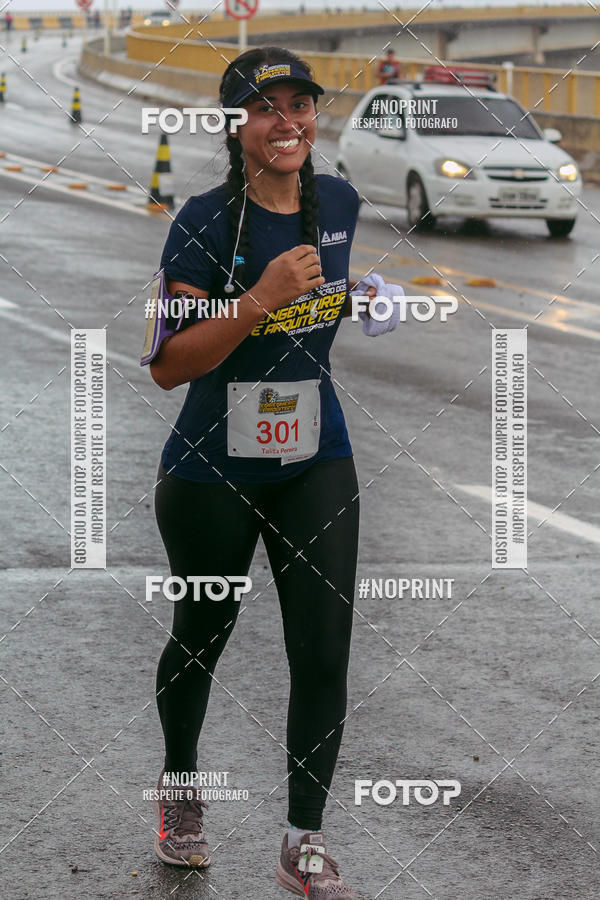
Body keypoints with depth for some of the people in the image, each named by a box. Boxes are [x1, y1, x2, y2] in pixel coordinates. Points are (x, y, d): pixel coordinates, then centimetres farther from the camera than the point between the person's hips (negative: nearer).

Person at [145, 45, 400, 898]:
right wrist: (264, 299, -29)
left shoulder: (339, 202, 0)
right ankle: (181, 788, 43)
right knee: (202, 636, 16)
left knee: (324, 652, -2)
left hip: (317, 461, 4)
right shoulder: (205, 221, -17)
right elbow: (168, 365, -22)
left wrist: (360, 302, 7)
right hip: (212, 469, -3)